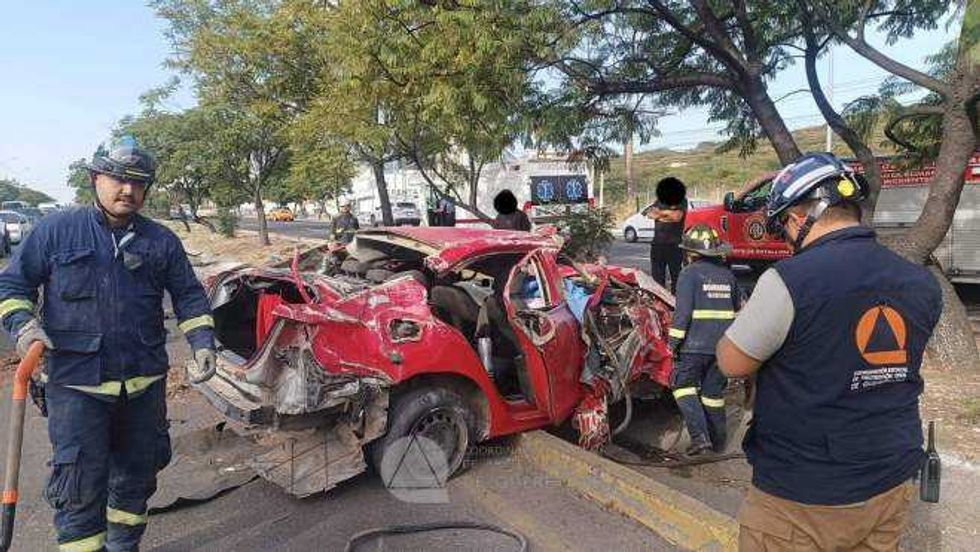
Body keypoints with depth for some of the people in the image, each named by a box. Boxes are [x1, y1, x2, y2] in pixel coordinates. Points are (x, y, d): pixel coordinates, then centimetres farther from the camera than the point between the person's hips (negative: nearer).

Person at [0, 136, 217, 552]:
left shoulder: (161, 241, 5)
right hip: (76, 384, -3)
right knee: (80, 488, -2)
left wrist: (203, 343, -4)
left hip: (145, 381, 3)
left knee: (137, 476, 17)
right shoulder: (56, 230, 0)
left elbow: (189, 296, 9)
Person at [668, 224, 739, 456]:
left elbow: (683, 311, -16)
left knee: (683, 385, 7)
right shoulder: (728, 275, 11)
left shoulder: (690, 273, -9)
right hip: (722, 346, 6)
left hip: (695, 345, -6)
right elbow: (735, 312, 19)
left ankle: (700, 436, -5)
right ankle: (718, 442, 24)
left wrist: (674, 341, -11)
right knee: (714, 392, 15)